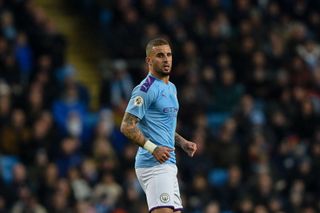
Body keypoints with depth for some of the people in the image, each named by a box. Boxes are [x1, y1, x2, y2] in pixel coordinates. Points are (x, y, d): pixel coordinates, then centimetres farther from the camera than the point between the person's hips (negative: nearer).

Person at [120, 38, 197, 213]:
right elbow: (127, 126, -17)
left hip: (168, 164, 9)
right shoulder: (146, 89, -11)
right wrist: (152, 148, -24)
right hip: (153, 164, -9)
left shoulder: (171, 88, 19)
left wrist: (182, 142, 15)